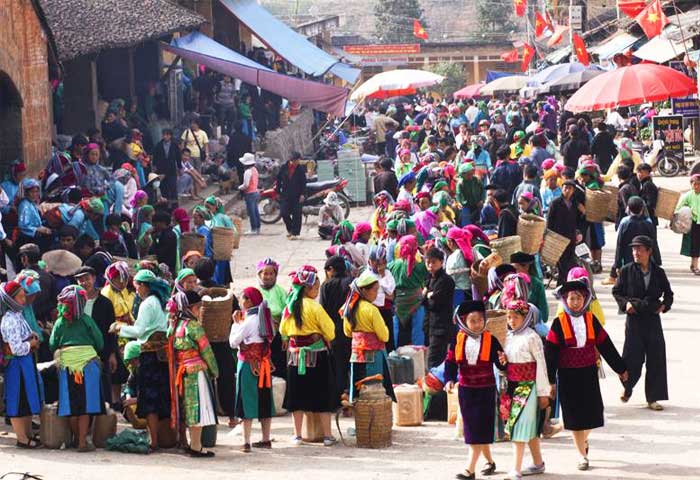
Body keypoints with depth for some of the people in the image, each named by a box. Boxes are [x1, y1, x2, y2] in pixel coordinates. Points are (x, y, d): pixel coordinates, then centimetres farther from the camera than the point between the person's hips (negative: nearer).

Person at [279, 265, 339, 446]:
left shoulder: (289, 306, 1)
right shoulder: (314, 307, -15)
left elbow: (283, 330, 11)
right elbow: (329, 330, -10)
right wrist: (327, 339, 10)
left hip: (296, 354, 5)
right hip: (316, 354, -5)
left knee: (298, 395, 10)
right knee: (323, 395, 2)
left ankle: (297, 435, 12)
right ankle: (327, 435, 3)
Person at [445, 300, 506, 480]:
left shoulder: (490, 340, -5)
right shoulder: (458, 340, 1)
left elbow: (500, 363, -4)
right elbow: (450, 361, 3)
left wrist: (503, 361, -27)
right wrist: (449, 379, -12)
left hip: (486, 390, -4)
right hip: (465, 389, 4)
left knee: (479, 429, -7)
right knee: (471, 428, 11)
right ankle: (489, 461, 30)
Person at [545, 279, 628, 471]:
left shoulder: (591, 320, 2)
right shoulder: (559, 323, -6)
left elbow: (605, 345, 10)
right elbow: (550, 352, -7)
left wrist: (620, 368, 15)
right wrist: (550, 380, -11)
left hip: (588, 374, 3)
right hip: (568, 375, -3)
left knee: (591, 412, 6)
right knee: (574, 415, 1)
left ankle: (583, 439, 38)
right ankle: (582, 455, 11)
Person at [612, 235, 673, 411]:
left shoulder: (658, 272, 3)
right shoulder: (627, 271, -2)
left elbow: (668, 294, 15)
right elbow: (616, 291, 6)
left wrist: (664, 305, -2)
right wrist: (625, 303, -10)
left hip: (653, 319, 2)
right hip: (634, 318, -2)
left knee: (656, 359, 2)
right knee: (633, 357, -2)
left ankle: (652, 398, 11)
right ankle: (627, 388, 27)